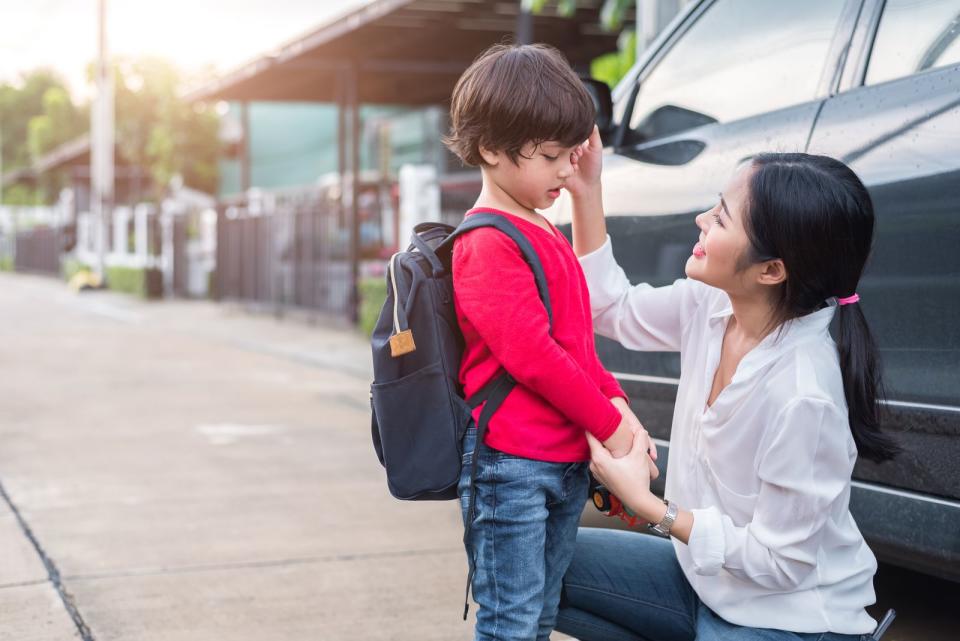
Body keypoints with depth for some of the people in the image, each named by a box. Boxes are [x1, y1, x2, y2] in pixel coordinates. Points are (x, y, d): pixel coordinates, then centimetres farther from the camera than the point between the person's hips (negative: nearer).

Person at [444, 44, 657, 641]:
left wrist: (616, 402, 2)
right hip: (511, 464, -9)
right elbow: (530, 355, -21)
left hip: (568, 462, 9)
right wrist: (608, 424, -13)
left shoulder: (547, 237, 15)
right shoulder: (490, 243, -15)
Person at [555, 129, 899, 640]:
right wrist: (586, 194, -4)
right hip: (707, 578, 7)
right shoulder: (711, 307, -11)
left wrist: (647, 505, -22)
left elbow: (779, 561, -23)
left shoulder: (802, 396, -31)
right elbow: (612, 310, 7)